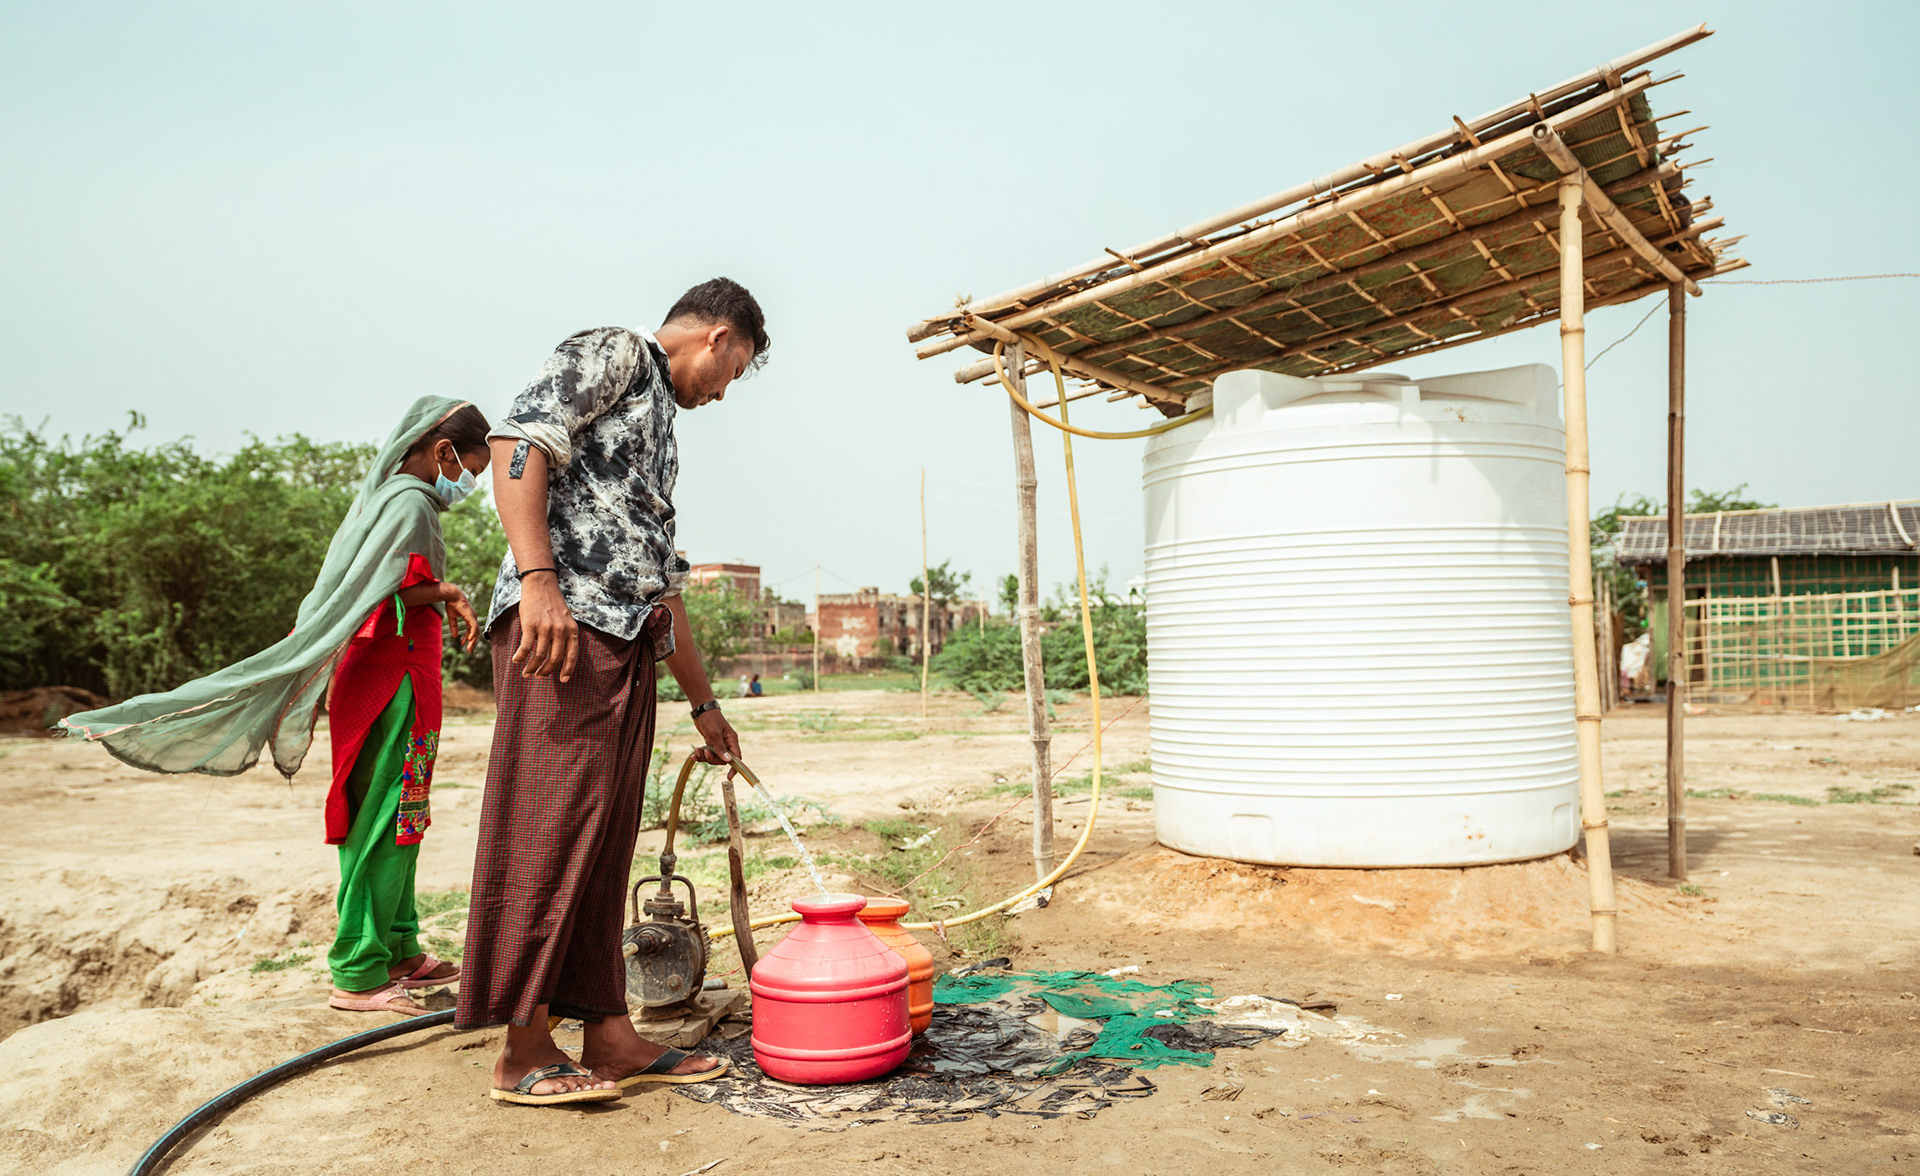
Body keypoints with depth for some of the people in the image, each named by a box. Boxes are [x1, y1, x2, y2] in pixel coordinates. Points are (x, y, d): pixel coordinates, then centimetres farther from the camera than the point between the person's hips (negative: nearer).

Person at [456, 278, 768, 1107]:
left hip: (627, 649, 9)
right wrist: (537, 579, -24)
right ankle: (524, 1052, -3)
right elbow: (520, 440, -12)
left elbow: (663, 580, 32)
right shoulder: (612, 353, 5)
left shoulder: (661, 428, 32)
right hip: (562, 625, -9)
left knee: (604, 843, 7)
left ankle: (607, 1033, 12)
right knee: (547, 829, -8)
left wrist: (704, 703, 31)